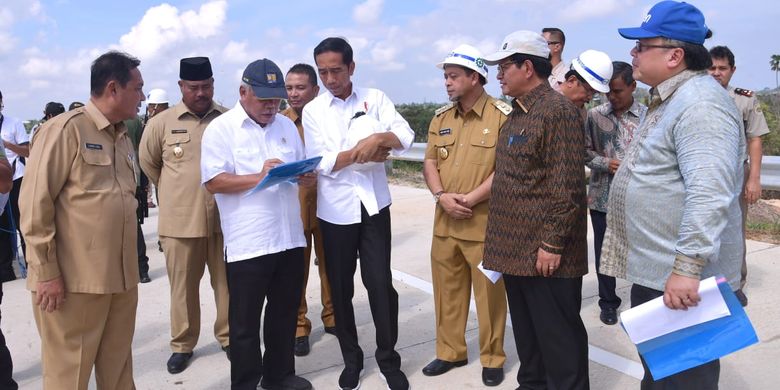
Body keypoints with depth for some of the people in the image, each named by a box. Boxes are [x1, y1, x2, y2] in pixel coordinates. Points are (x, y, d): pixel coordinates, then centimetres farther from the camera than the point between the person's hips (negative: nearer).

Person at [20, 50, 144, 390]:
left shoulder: (123, 137, 13)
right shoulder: (64, 130, -9)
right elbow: (35, 204, -11)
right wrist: (46, 271, -13)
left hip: (121, 277, 7)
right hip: (73, 280, -6)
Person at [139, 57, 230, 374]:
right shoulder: (162, 122, 1)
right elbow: (147, 161, 14)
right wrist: (173, 192, 14)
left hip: (224, 218, 1)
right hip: (180, 220, 0)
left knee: (227, 283, 10)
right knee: (183, 286, 10)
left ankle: (229, 337, 26)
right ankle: (182, 344, 25)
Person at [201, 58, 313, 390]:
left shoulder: (287, 125, 12)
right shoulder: (221, 128, -5)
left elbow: (301, 167, 19)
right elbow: (213, 182, -13)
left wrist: (308, 178, -4)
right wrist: (258, 177, -23)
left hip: (289, 238, 6)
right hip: (247, 244, -5)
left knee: (285, 314, 17)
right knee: (245, 322, 8)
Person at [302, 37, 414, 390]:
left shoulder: (374, 98, 3)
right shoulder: (312, 110, 1)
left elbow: (405, 136, -6)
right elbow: (321, 163, -8)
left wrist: (378, 138, -24)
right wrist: (360, 153, -16)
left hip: (373, 204, 0)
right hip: (336, 209, 1)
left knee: (380, 282, 2)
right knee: (340, 287, 10)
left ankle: (388, 358, 19)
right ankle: (351, 358, 27)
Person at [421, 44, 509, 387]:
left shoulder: (503, 115, -7)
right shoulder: (440, 118, 11)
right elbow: (430, 163, 9)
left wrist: (470, 198, -15)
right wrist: (442, 196, -8)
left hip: (485, 223, -5)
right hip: (445, 222, 6)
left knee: (489, 292, 5)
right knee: (447, 289, 14)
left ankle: (492, 358, 23)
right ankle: (450, 352, 30)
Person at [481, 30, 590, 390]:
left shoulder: (558, 111, -14)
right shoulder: (518, 113, 14)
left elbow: (567, 187, -19)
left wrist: (553, 243, -19)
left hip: (544, 251, -9)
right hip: (516, 248, 9)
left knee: (558, 335, 4)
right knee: (526, 329, 20)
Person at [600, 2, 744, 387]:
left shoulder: (699, 103, -21)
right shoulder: (667, 100, 14)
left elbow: (709, 194, -30)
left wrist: (688, 267, -33)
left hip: (679, 277, -10)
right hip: (652, 270, 10)